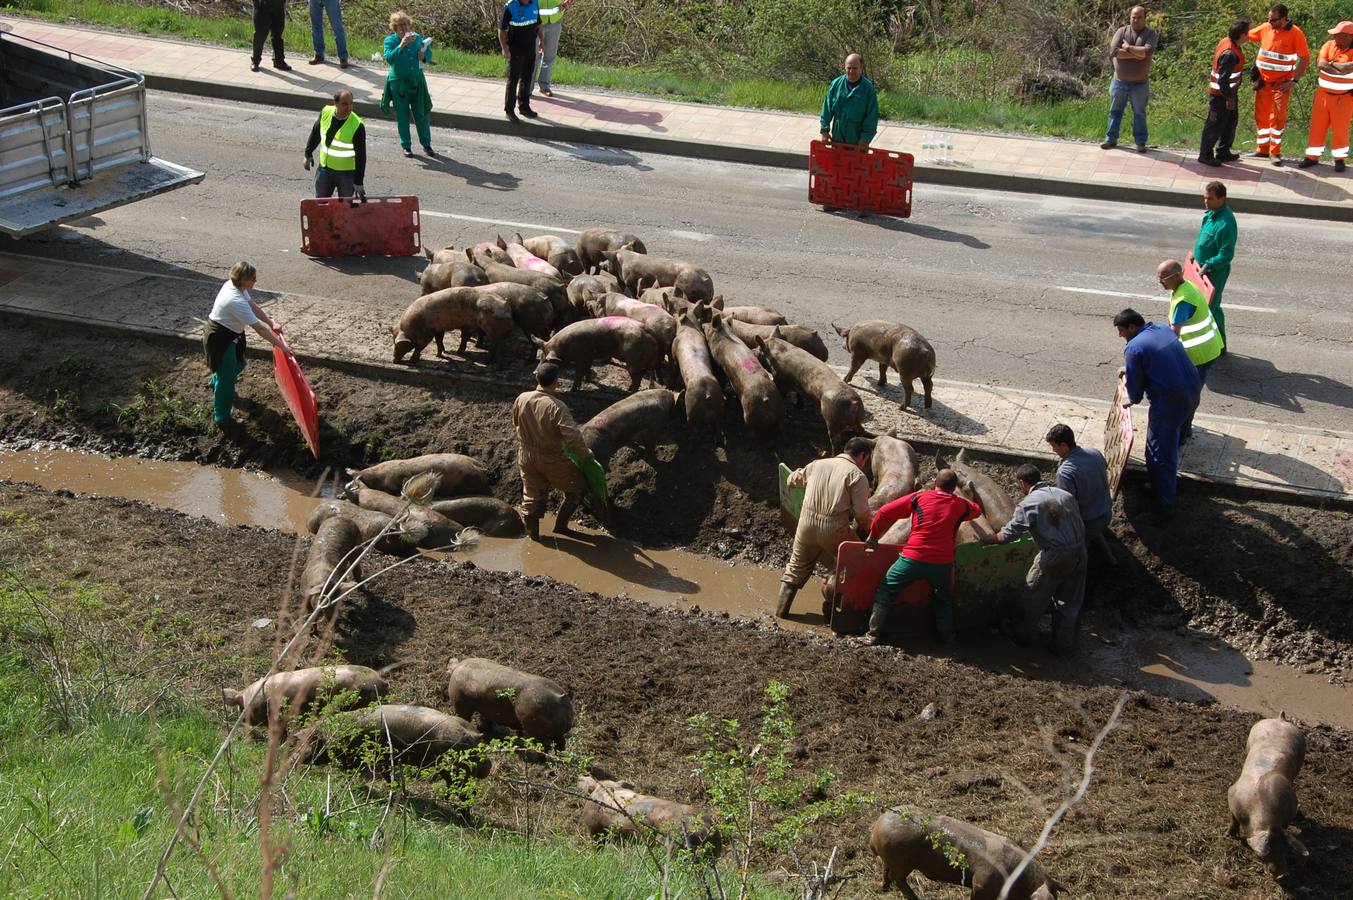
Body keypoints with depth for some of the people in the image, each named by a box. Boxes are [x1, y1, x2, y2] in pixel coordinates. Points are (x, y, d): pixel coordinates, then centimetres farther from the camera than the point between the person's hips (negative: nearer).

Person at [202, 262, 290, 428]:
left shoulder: (233, 285, -7)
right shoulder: (237, 302, -35)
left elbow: (253, 306, 6)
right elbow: (260, 328, -31)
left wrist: (271, 322, -2)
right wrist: (282, 346, -25)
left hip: (230, 335, 10)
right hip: (220, 340, -10)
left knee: (238, 364, 29)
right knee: (226, 379, 0)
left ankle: (216, 383, 59)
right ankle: (221, 419, 14)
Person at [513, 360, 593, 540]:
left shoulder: (521, 399, -10)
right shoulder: (556, 407, -27)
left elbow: (515, 424, 9)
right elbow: (573, 436, -31)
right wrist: (585, 455, -15)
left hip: (526, 457, 5)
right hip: (551, 459, -5)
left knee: (532, 496, 18)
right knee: (577, 488, 16)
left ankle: (533, 533, 27)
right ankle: (560, 525, 19)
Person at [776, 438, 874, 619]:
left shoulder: (817, 464, 10)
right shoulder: (857, 475, -4)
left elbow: (792, 480, 25)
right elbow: (862, 514, -8)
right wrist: (866, 530, 11)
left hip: (807, 523, 4)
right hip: (834, 529, -4)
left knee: (797, 568, 19)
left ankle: (782, 609, 19)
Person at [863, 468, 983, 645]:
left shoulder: (919, 497, 0)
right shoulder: (960, 505, 6)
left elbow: (884, 512, -1)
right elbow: (977, 510, 30)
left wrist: (873, 537, 11)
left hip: (913, 558, -2)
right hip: (942, 563, 2)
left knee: (885, 592, 12)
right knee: (942, 599, 28)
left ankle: (874, 633, 7)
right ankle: (948, 635, 27)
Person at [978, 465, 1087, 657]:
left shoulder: (1028, 504, -8)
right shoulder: (1066, 496, 8)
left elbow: (1007, 535, -4)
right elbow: (1080, 525, 11)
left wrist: (986, 539, 13)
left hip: (1055, 556, -5)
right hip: (1079, 553, 5)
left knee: (1033, 599, 17)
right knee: (1069, 603, 18)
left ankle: (1021, 635, 34)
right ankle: (1065, 646, 29)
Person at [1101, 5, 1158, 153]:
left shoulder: (1151, 34, -5)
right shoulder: (1122, 31, -2)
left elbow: (1148, 52, -25)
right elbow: (1113, 51, -17)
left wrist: (1128, 48, -18)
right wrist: (1136, 54, -19)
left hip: (1140, 83, -2)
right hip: (1119, 81, 2)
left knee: (1140, 113, 8)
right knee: (1115, 111, 11)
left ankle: (1140, 142, 16)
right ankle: (1111, 139, 21)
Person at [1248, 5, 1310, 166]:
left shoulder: (1295, 33, -14)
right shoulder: (1265, 28, -2)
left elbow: (1305, 58, -11)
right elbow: (1247, 35, 13)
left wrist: (1295, 81, -15)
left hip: (1282, 83, -4)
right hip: (1263, 80, 4)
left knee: (1278, 116, -5)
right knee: (1261, 115, 9)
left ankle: (1275, 152, 2)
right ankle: (1262, 149, 20)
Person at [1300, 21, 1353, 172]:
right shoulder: (1329, 45, 0)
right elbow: (1320, 64, -13)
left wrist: (1330, 63, -14)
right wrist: (1339, 69, -21)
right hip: (1323, 93, 4)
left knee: (1340, 128, 3)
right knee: (1317, 125, 7)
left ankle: (1340, 159, 17)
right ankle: (1312, 157, 17)